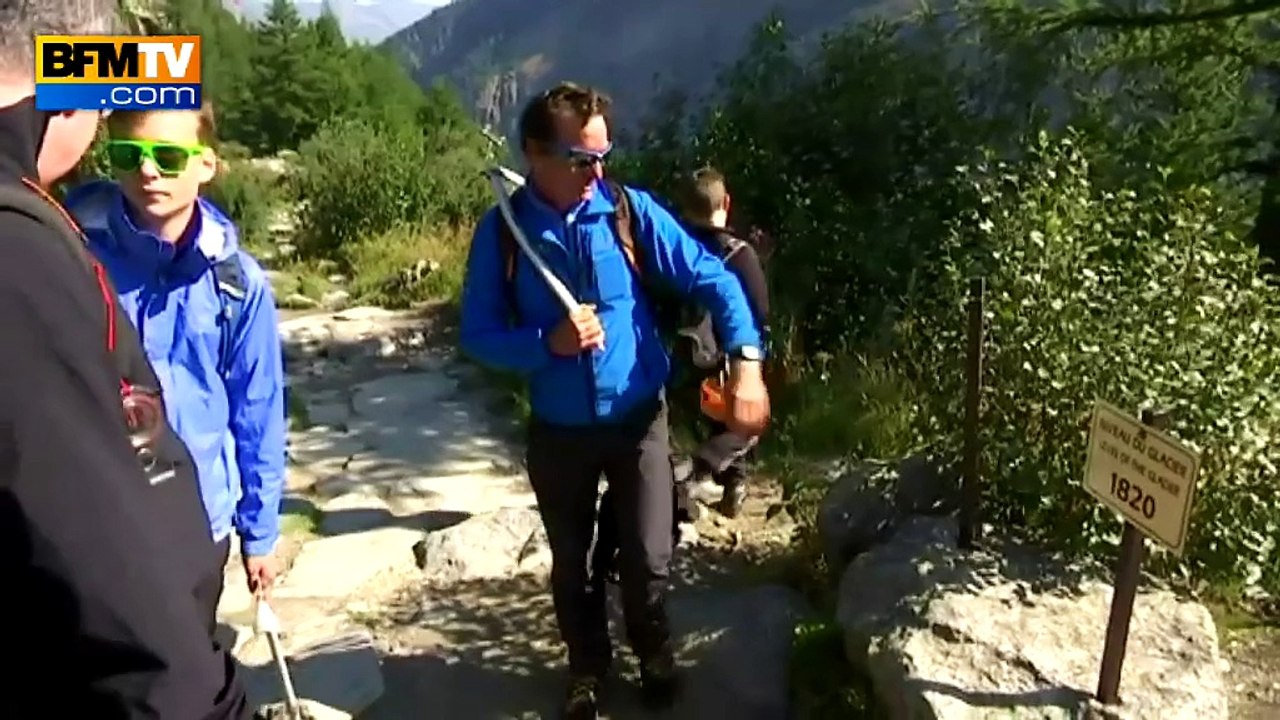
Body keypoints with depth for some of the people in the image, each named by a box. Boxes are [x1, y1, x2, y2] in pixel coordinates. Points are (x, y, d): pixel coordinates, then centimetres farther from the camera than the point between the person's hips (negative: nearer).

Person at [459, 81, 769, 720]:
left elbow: (711, 278, -10)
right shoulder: (500, 233, -10)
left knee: (648, 559, 5)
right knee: (571, 564, 17)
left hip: (638, 417, -1)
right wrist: (548, 342, -25)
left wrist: (746, 363, -23)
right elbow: (477, 335, -6)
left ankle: (654, 654, 39)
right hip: (558, 429, 1)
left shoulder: (629, 210, -11)